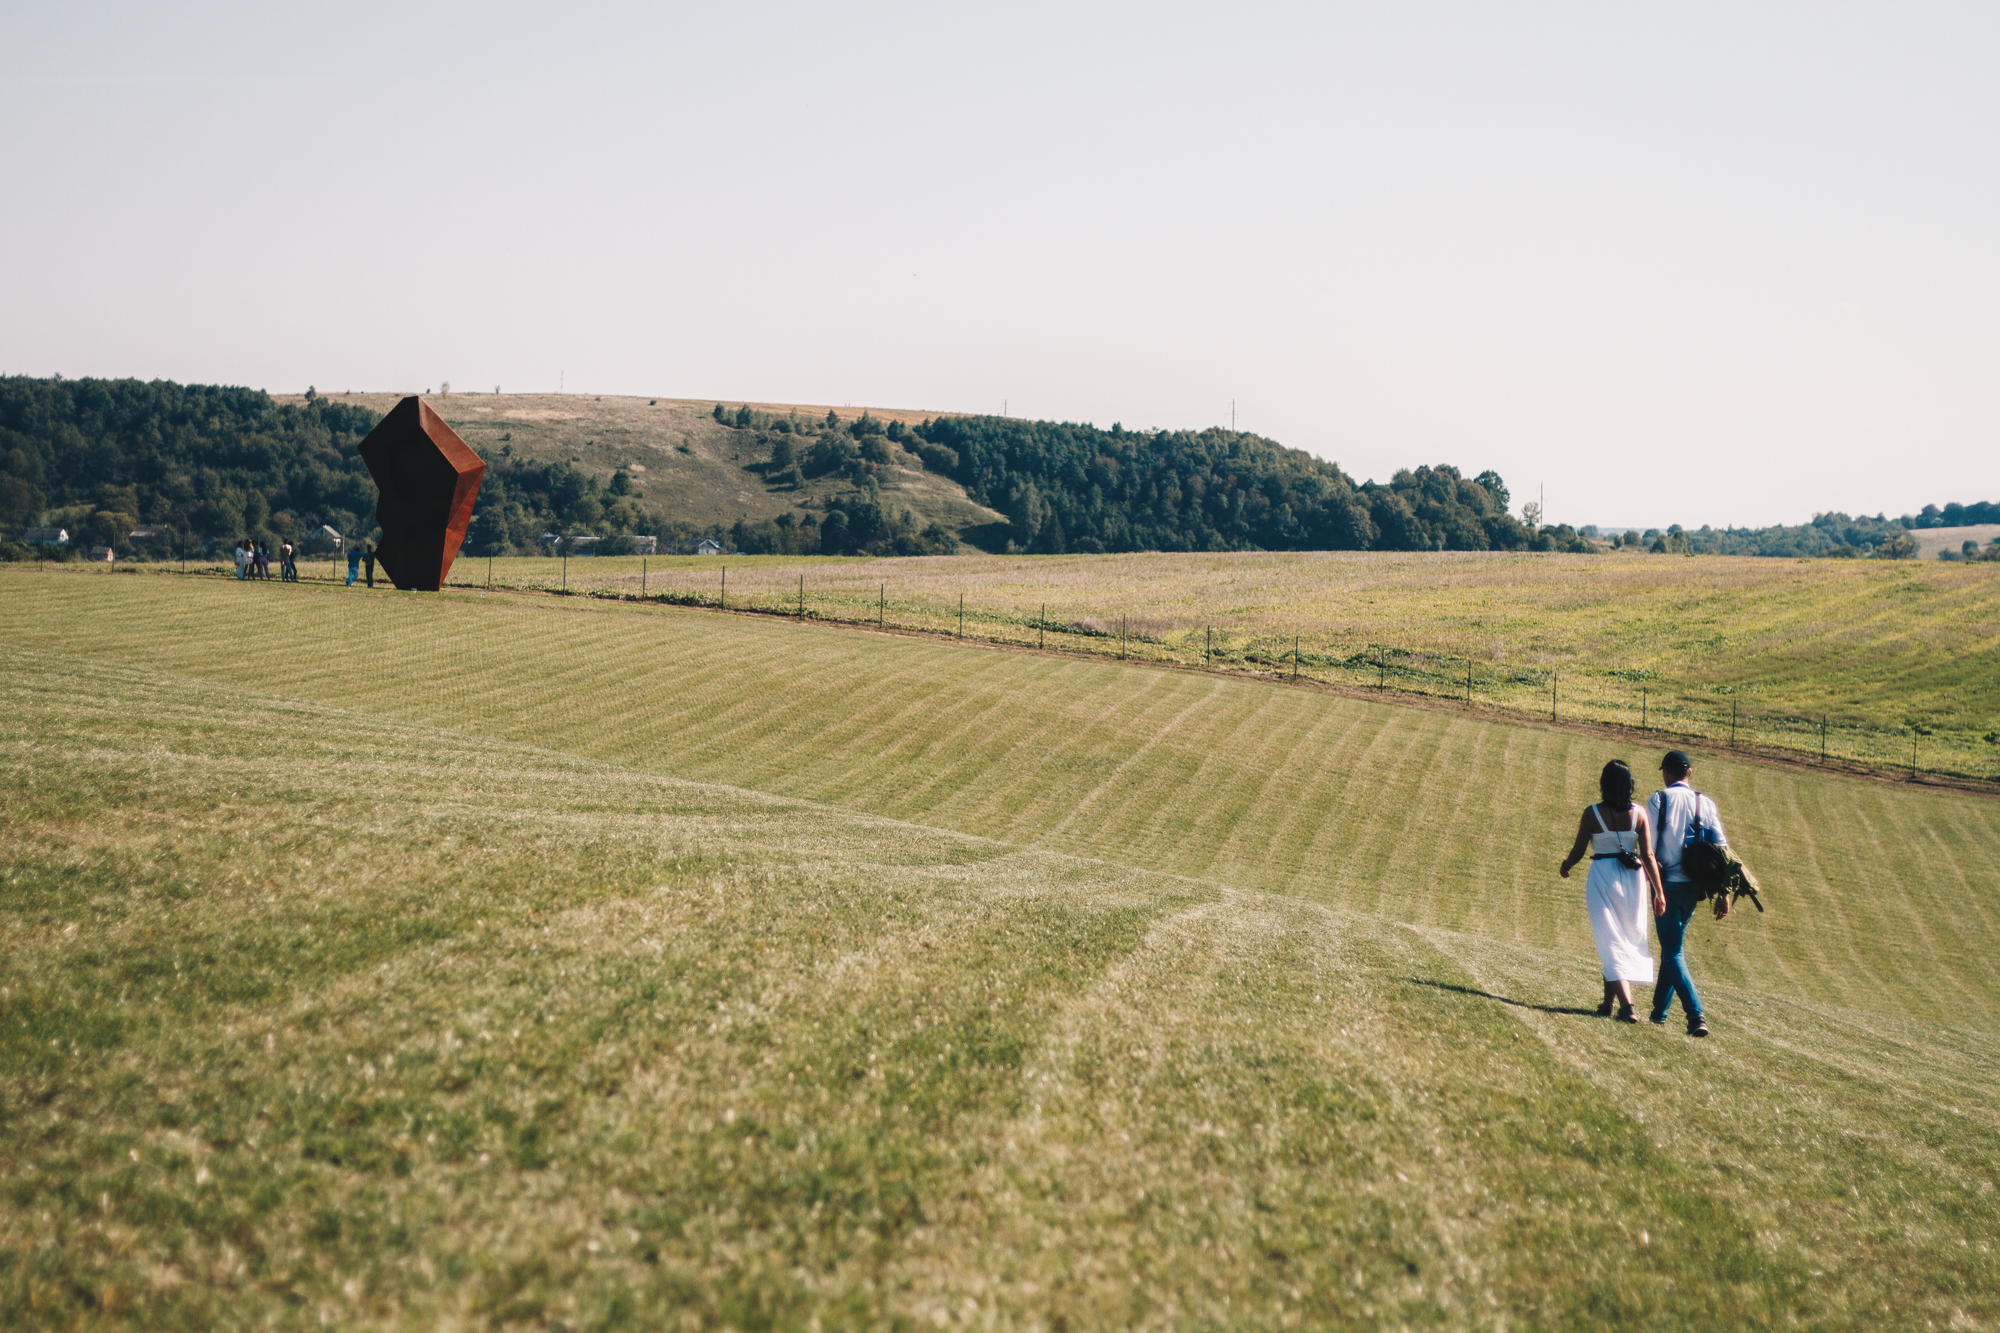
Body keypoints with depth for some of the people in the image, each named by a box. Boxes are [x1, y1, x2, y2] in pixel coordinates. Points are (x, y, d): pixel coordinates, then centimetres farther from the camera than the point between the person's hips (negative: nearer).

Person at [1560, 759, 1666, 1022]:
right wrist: (1658, 892, 1)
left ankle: (1626, 1005, -13)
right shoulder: (1638, 813, -4)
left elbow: (1578, 851, -2)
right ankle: (1608, 1002, 25)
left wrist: (1565, 867, 19)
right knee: (1630, 940, 17)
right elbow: (1648, 856, -5)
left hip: (1602, 876, -2)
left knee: (1611, 943, 1)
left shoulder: (1592, 813, -8)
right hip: (1632, 880, 2)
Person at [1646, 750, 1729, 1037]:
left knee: (1673, 951, -4)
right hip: (1694, 885, 5)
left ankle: (1696, 1015, -19)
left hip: (1667, 884, -5)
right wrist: (1723, 892, 1)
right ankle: (1659, 1011, 25)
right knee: (1674, 946, 19)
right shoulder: (1706, 803, 7)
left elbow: (1649, 846, -10)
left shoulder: (1657, 800, -4)